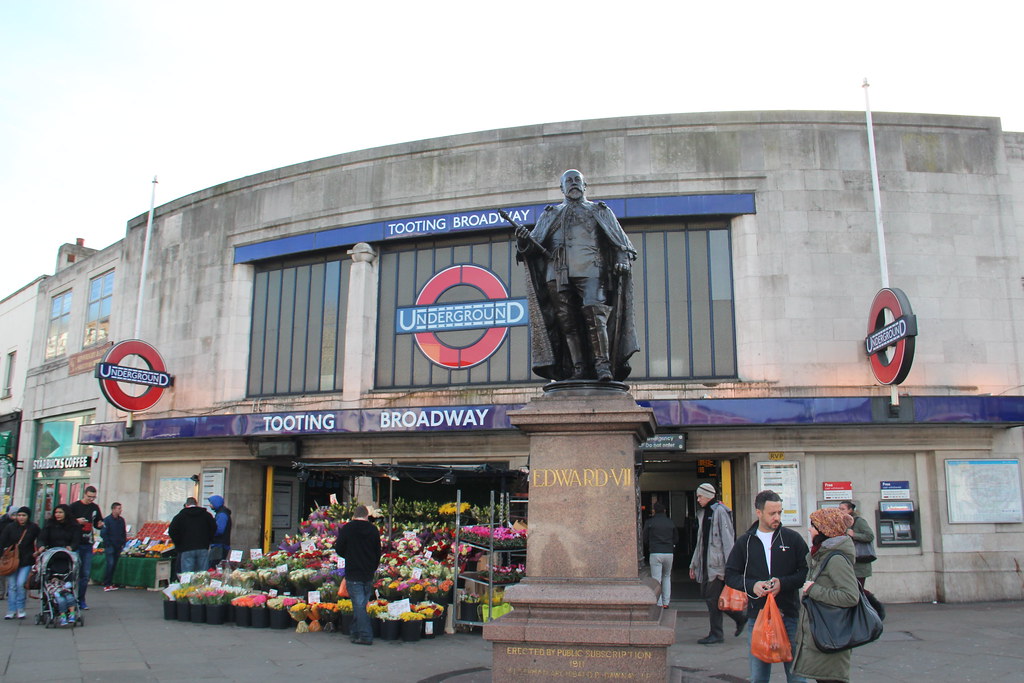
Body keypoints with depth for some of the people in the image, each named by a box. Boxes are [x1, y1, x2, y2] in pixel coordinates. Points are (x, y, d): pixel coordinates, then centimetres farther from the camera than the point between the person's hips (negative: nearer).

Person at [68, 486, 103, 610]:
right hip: (75, 544, -4)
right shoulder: (75, 506, -3)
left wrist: (100, 525, -1)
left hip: (88, 545, 4)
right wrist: (77, 521, -20)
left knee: (85, 574, 5)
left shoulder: (95, 508, 11)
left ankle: (81, 600, 13)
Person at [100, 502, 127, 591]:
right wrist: (108, 544, -13)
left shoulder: (121, 520, 10)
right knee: (110, 564, -12)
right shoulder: (107, 520, -8)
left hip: (118, 547, 6)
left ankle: (110, 583, 15)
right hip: (110, 546, -6)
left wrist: (123, 543, 9)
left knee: (114, 565, 8)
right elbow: (103, 534, -10)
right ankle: (106, 584, -5)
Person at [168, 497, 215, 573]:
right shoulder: (206, 515, 10)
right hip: (203, 548, 2)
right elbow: (214, 528, 3)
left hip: (186, 550, -2)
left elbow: (171, 531, -5)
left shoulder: (180, 516, 4)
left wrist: (178, 544, 6)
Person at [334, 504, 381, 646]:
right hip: (368, 575, 4)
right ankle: (357, 633, 23)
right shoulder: (373, 530, 3)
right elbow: (378, 553, 10)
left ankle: (365, 636, -7)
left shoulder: (346, 529, -8)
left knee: (359, 605, -3)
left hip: (353, 574, -4)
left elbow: (339, 550, -1)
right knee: (361, 605, 15)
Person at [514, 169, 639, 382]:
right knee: (566, 322, -6)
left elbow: (619, 240, 15)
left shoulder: (599, 210, 24)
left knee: (594, 313, -21)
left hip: (589, 270, -2)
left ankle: (603, 366, -22)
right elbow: (534, 245, 19)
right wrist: (523, 238, -4)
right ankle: (578, 370, -5)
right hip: (558, 273, 3)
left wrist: (623, 259, -5)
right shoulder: (550, 214, 28)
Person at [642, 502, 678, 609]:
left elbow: (645, 540, 3)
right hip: (669, 553, 3)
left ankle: (659, 604, 0)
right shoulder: (671, 523, 7)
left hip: (655, 553, -3)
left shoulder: (649, 522, -1)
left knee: (656, 579, 2)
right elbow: (676, 539, 13)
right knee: (667, 577, 18)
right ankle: (666, 602, 15)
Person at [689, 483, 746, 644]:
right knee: (705, 594, 8)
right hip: (705, 562, 9)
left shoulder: (720, 511, -9)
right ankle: (740, 618, 21)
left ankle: (716, 633, 5)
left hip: (717, 562, -9)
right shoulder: (703, 513, 17)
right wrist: (694, 563, 20)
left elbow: (727, 538, -15)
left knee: (712, 597, -5)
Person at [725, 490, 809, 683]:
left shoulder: (792, 538, 2)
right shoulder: (745, 542, 6)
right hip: (757, 615, 1)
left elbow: (807, 571, 0)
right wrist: (752, 585, -10)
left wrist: (784, 583, -15)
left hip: (789, 615, -1)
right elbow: (730, 575, 8)